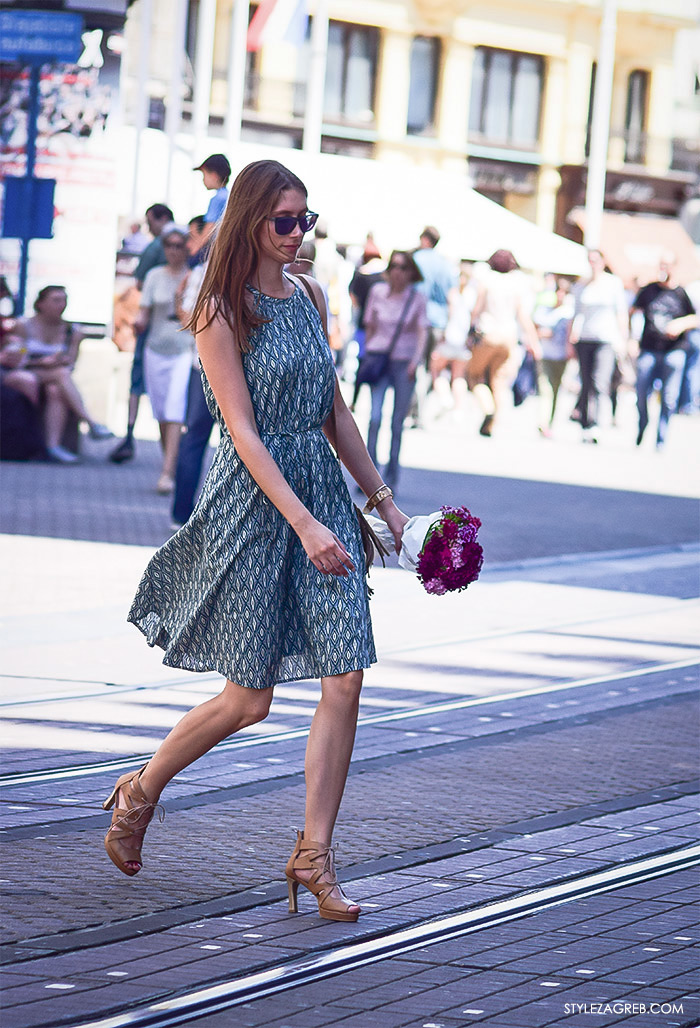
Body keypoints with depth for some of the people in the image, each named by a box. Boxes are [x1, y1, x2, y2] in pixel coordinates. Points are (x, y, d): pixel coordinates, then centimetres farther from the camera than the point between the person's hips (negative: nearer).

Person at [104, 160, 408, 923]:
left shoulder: (308, 297, 11)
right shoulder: (222, 310, -9)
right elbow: (243, 430, -15)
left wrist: (383, 500, 16)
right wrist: (303, 523, -22)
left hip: (322, 488, 6)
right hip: (254, 498, -6)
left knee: (344, 680, -5)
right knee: (250, 699, 0)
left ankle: (313, 855, 3)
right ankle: (138, 795, 24)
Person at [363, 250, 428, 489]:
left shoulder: (416, 298, 1)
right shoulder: (377, 292, 4)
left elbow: (422, 332, -1)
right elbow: (369, 326, 12)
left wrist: (415, 361, -13)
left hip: (404, 362, 0)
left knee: (397, 422, 2)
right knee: (375, 416, -13)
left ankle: (391, 478, 11)